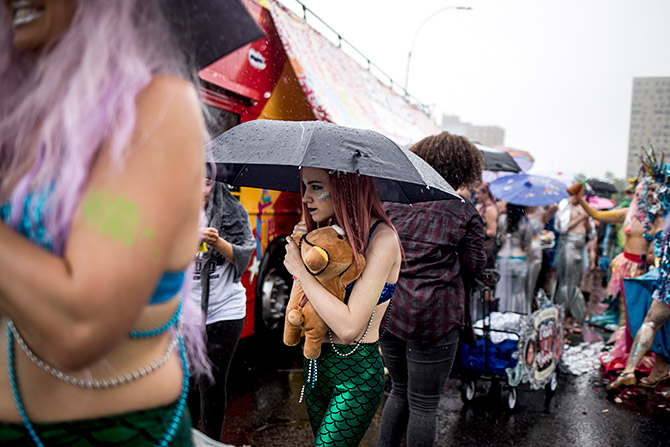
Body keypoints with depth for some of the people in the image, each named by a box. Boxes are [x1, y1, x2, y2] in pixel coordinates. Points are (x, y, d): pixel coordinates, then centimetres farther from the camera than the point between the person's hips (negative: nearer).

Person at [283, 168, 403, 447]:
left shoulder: (382, 238, -18)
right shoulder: (328, 230, 5)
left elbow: (349, 326, -27)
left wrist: (300, 270, -19)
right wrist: (300, 247, -3)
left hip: (356, 374, -8)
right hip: (315, 364, 8)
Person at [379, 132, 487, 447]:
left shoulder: (393, 201, 5)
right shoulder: (464, 211, -5)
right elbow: (474, 267, -4)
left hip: (387, 311, 5)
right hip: (433, 317, -5)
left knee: (399, 391, 23)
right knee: (423, 403, 8)